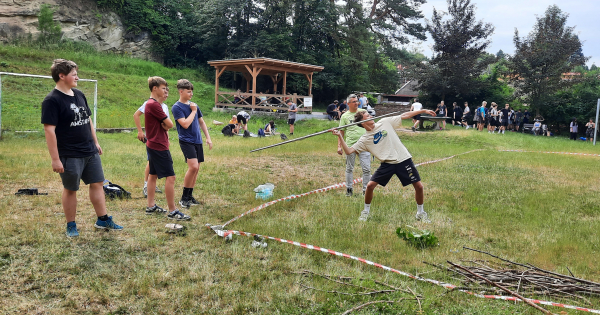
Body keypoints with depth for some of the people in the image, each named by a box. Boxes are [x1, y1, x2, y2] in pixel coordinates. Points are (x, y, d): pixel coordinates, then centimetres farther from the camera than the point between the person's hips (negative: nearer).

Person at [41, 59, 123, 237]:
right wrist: (55, 159, -21)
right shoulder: (52, 100, -15)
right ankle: (71, 226, 22)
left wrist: (95, 142, 17)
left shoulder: (79, 95, 8)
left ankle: (103, 220, 23)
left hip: (90, 152, 7)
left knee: (97, 183, 11)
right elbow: (49, 130, -19)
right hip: (70, 156, -7)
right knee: (70, 189, 7)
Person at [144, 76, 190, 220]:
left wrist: (164, 126, -7)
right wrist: (166, 125, 3)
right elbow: (169, 124, -17)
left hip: (152, 145, 11)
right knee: (170, 177, -9)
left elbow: (164, 125, 14)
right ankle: (172, 211, -6)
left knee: (153, 175, 16)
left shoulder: (150, 104, 14)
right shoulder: (154, 105, -18)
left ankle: (151, 206, 26)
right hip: (159, 146, -11)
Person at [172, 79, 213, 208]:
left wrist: (208, 138, 14)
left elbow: (201, 122, 19)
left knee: (196, 169, 8)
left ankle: (190, 196, 20)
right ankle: (184, 198, -7)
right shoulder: (176, 107, -9)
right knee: (193, 167, -19)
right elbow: (185, 124, -19)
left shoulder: (193, 105, 12)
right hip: (186, 141, -7)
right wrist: (193, 111, -10)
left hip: (197, 141, 7)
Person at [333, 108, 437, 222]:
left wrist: (423, 110, 3)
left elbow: (404, 116, 5)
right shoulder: (364, 139, -3)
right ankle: (366, 211, 15)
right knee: (370, 185, -9)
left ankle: (420, 213, 23)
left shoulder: (385, 122, 1)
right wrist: (340, 136, -17)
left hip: (404, 160, 0)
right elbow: (349, 151, -8)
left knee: (419, 186, 1)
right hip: (387, 164, 0)